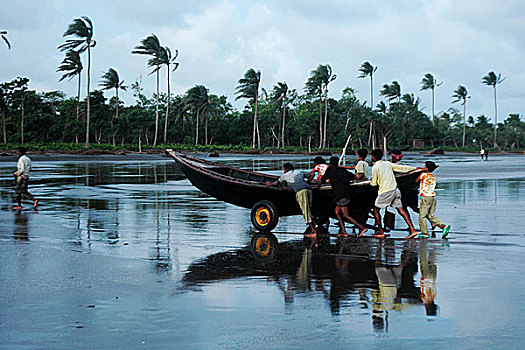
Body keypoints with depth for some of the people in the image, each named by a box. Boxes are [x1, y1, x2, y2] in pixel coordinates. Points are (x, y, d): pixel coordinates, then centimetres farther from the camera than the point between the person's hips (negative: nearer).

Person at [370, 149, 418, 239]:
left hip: (385, 192, -7)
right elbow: (401, 168, 17)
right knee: (400, 209, 5)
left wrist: (371, 182, 24)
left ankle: (381, 232, 6)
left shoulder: (375, 167, -6)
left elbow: (374, 183, -1)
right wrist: (415, 168, 28)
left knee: (376, 209, 8)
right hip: (395, 190, 7)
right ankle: (412, 230, -3)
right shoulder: (387, 163, 12)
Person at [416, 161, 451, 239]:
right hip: (433, 197, 7)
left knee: (422, 216, 0)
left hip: (425, 197, -7)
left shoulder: (423, 175, -6)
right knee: (431, 216, 11)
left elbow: (416, 181, 7)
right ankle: (444, 226, -3)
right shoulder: (433, 177, 14)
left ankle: (425, 233, -1)